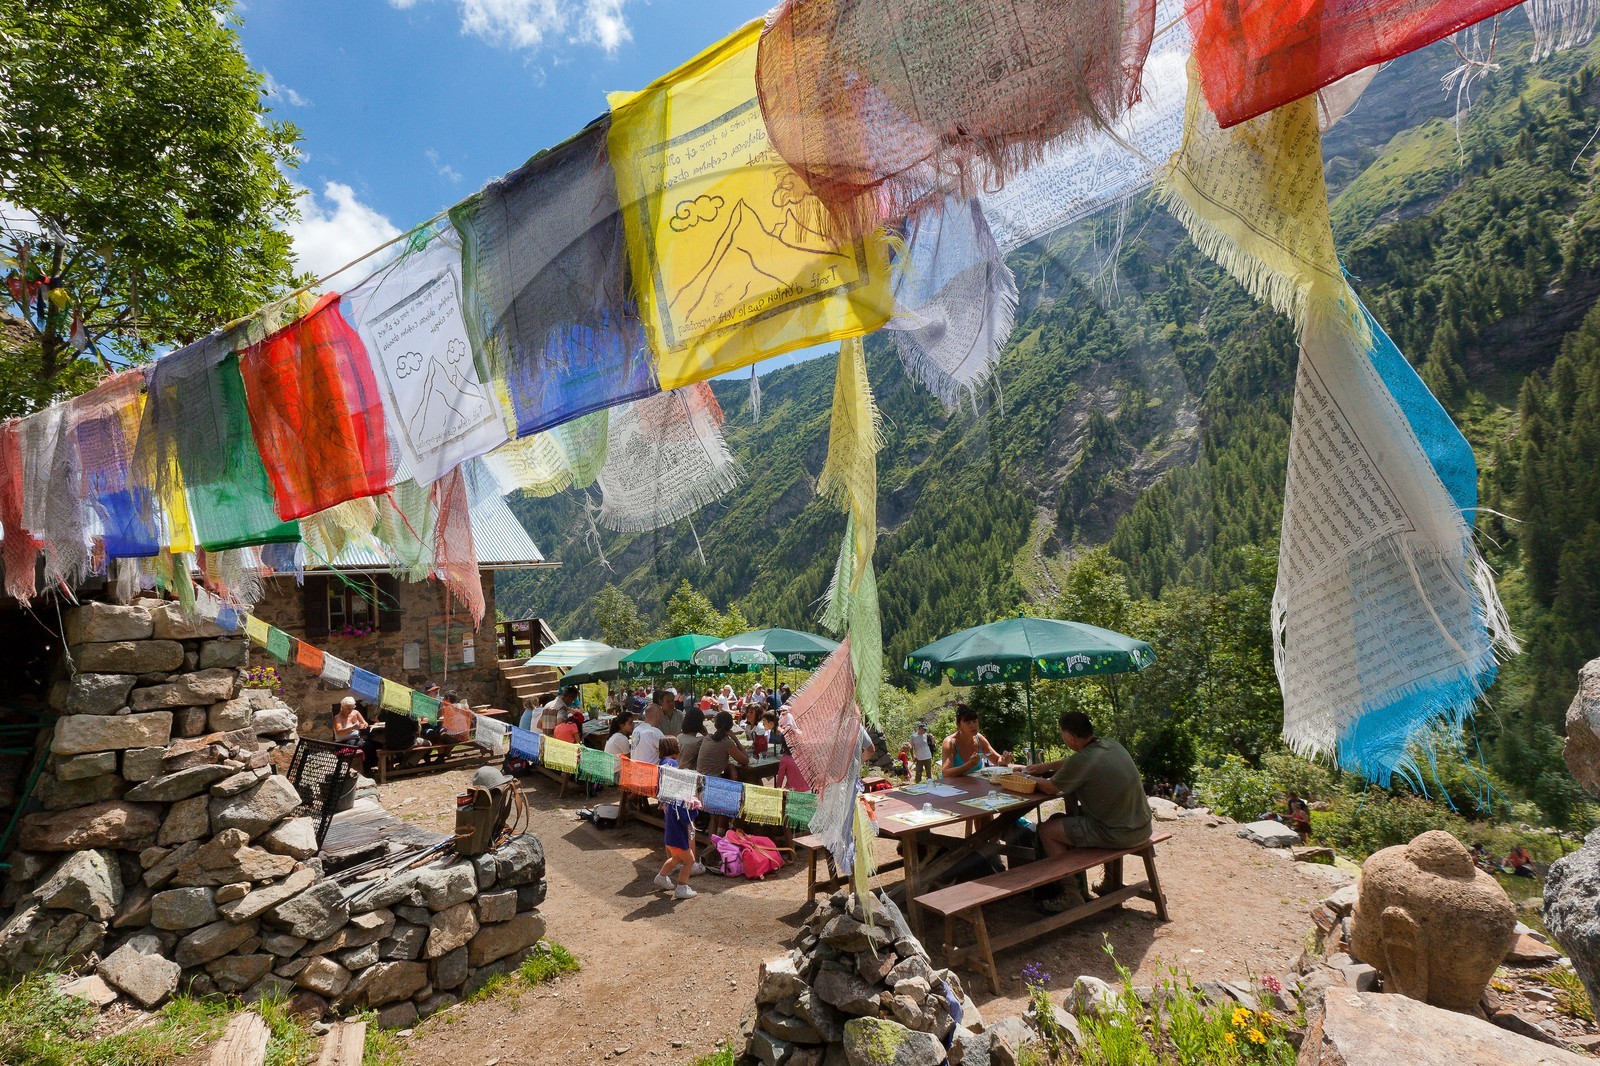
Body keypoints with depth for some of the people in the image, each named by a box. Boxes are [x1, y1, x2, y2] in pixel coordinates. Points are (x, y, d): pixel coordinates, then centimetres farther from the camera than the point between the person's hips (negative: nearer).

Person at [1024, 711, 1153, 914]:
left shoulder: (1082, 761, -21)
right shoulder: (1111, 745, 4)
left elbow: (1050, 788, -7)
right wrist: (1047, 766, 24)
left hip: (1121, 834, -8)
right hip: (1143, 827, 8)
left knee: (1047, 830, 1)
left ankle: (1072, 897, 6)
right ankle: (1112, 884, 42)